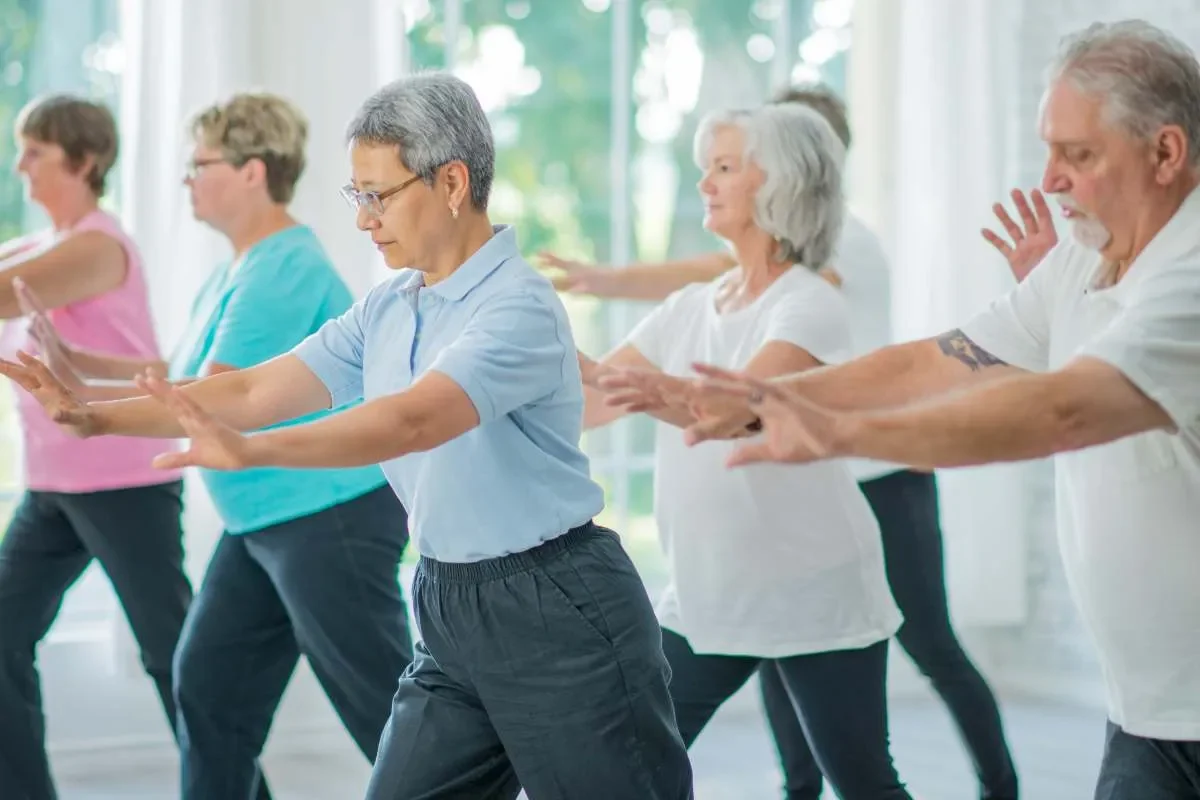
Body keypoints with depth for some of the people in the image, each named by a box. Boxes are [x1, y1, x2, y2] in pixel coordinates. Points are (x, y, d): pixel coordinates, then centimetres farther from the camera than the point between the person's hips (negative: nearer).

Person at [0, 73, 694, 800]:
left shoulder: (519, 306, -18)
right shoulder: (386, 311, 8)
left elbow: (414, 421, -32)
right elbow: (255, 390, 6)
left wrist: (252, 452, -43)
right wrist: (101, 418, -2)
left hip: (557, 611, -8)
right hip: (451, 606, 8)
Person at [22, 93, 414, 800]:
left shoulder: (283, 273, -20)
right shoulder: (240, 269, 12)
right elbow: (192, 374, 18)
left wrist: (80, 398, -16)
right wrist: (82, 363, 12)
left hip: (334, 517, -11)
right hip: (266, 522, 11)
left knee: (383, 703, -4)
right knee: (210, 685, 14)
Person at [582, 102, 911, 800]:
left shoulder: (812, 306, -13)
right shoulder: (690, 308, 7)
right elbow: (584, 406, 5)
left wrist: (598, 372, -39)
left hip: (813, 596, -6)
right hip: (704, 597, 6)